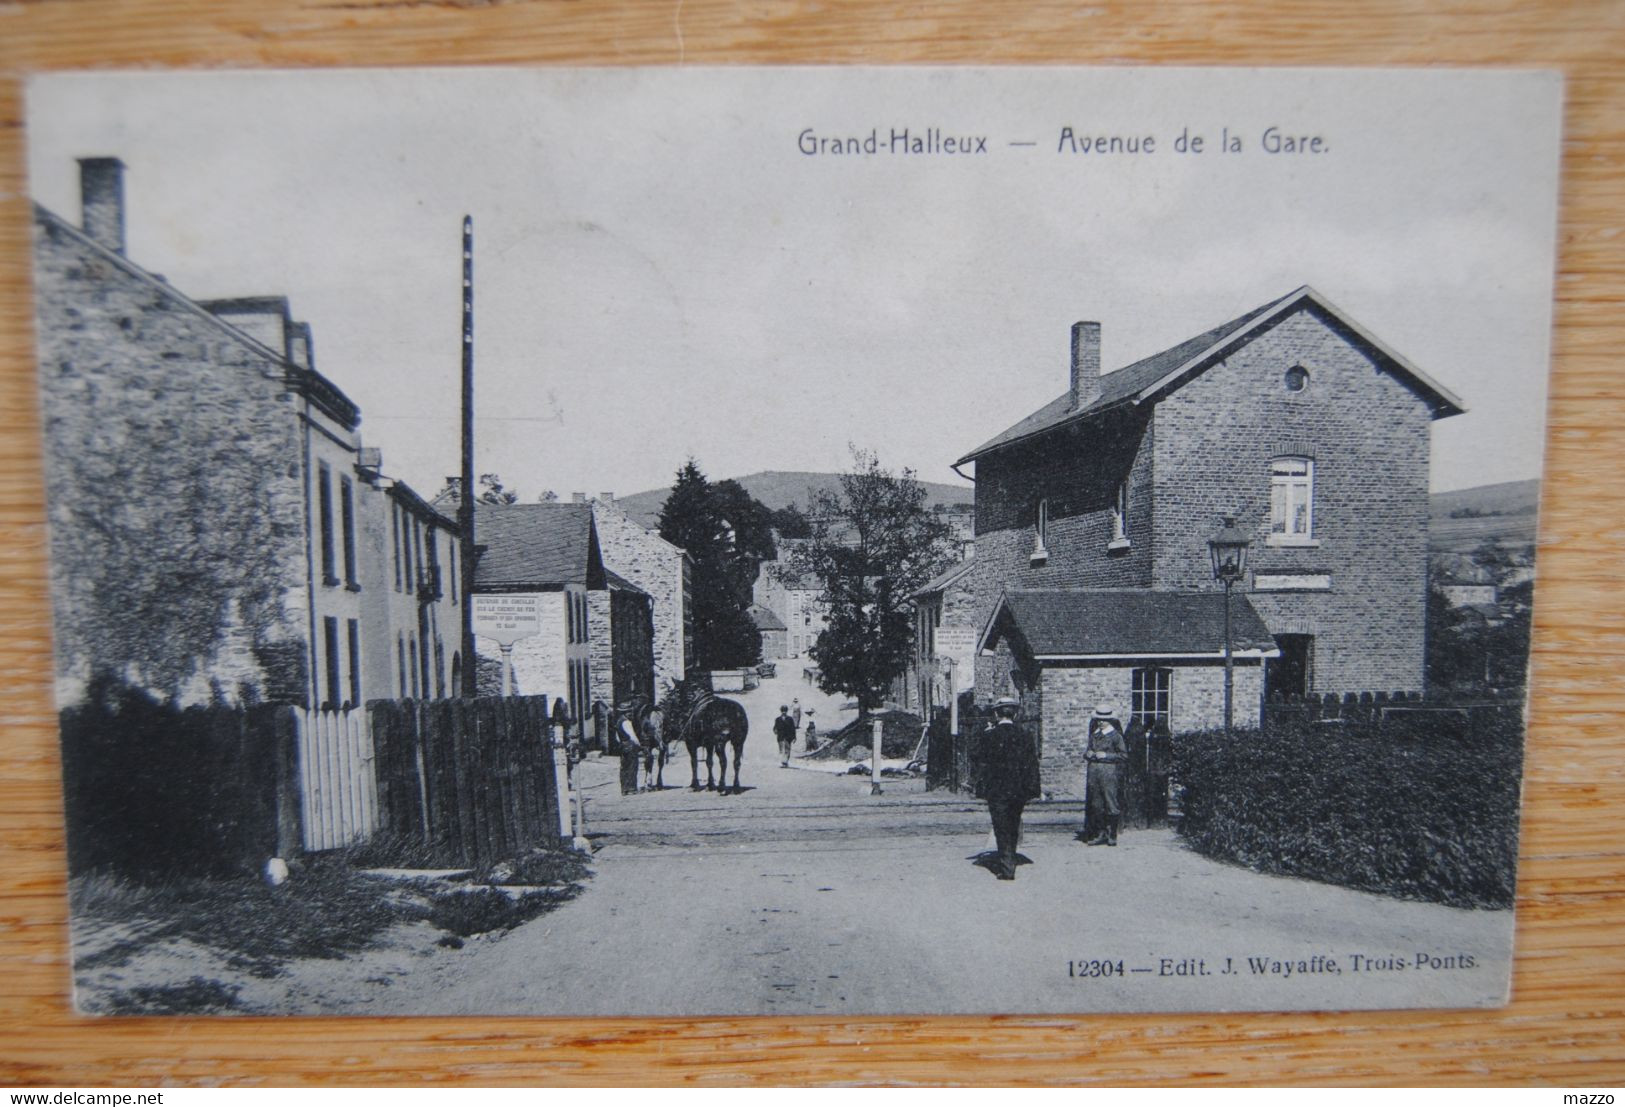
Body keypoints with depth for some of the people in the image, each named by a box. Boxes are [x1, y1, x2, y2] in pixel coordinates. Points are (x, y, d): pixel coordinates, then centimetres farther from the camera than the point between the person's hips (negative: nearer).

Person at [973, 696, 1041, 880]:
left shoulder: (989, 735, -8)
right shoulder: (1025, 735, 2)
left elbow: (982, 763, -6)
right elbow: (1033, 764, 4)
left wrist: (981, 788, 3)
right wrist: (1032, 789, 9)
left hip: (997, 790, -4)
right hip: (1019, 791, 4)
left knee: (1001, 829, 1)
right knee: (1013, 828, 17)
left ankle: (1007, 869, -2)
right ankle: (1007, 863, 27)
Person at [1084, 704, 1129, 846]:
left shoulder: (1116, 736, 0)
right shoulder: (1094, 735, 17)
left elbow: (1124, 756, -3)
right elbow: (1086, 753, 26)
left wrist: (1106, 755, -11)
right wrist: (1088, 754, 3)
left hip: (1109, 772, -6)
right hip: (1093, 774, 6)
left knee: (1111, 805, -6)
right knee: (1095, 806, 5)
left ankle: (1112, 836, 0)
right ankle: (1100, 835, 11)